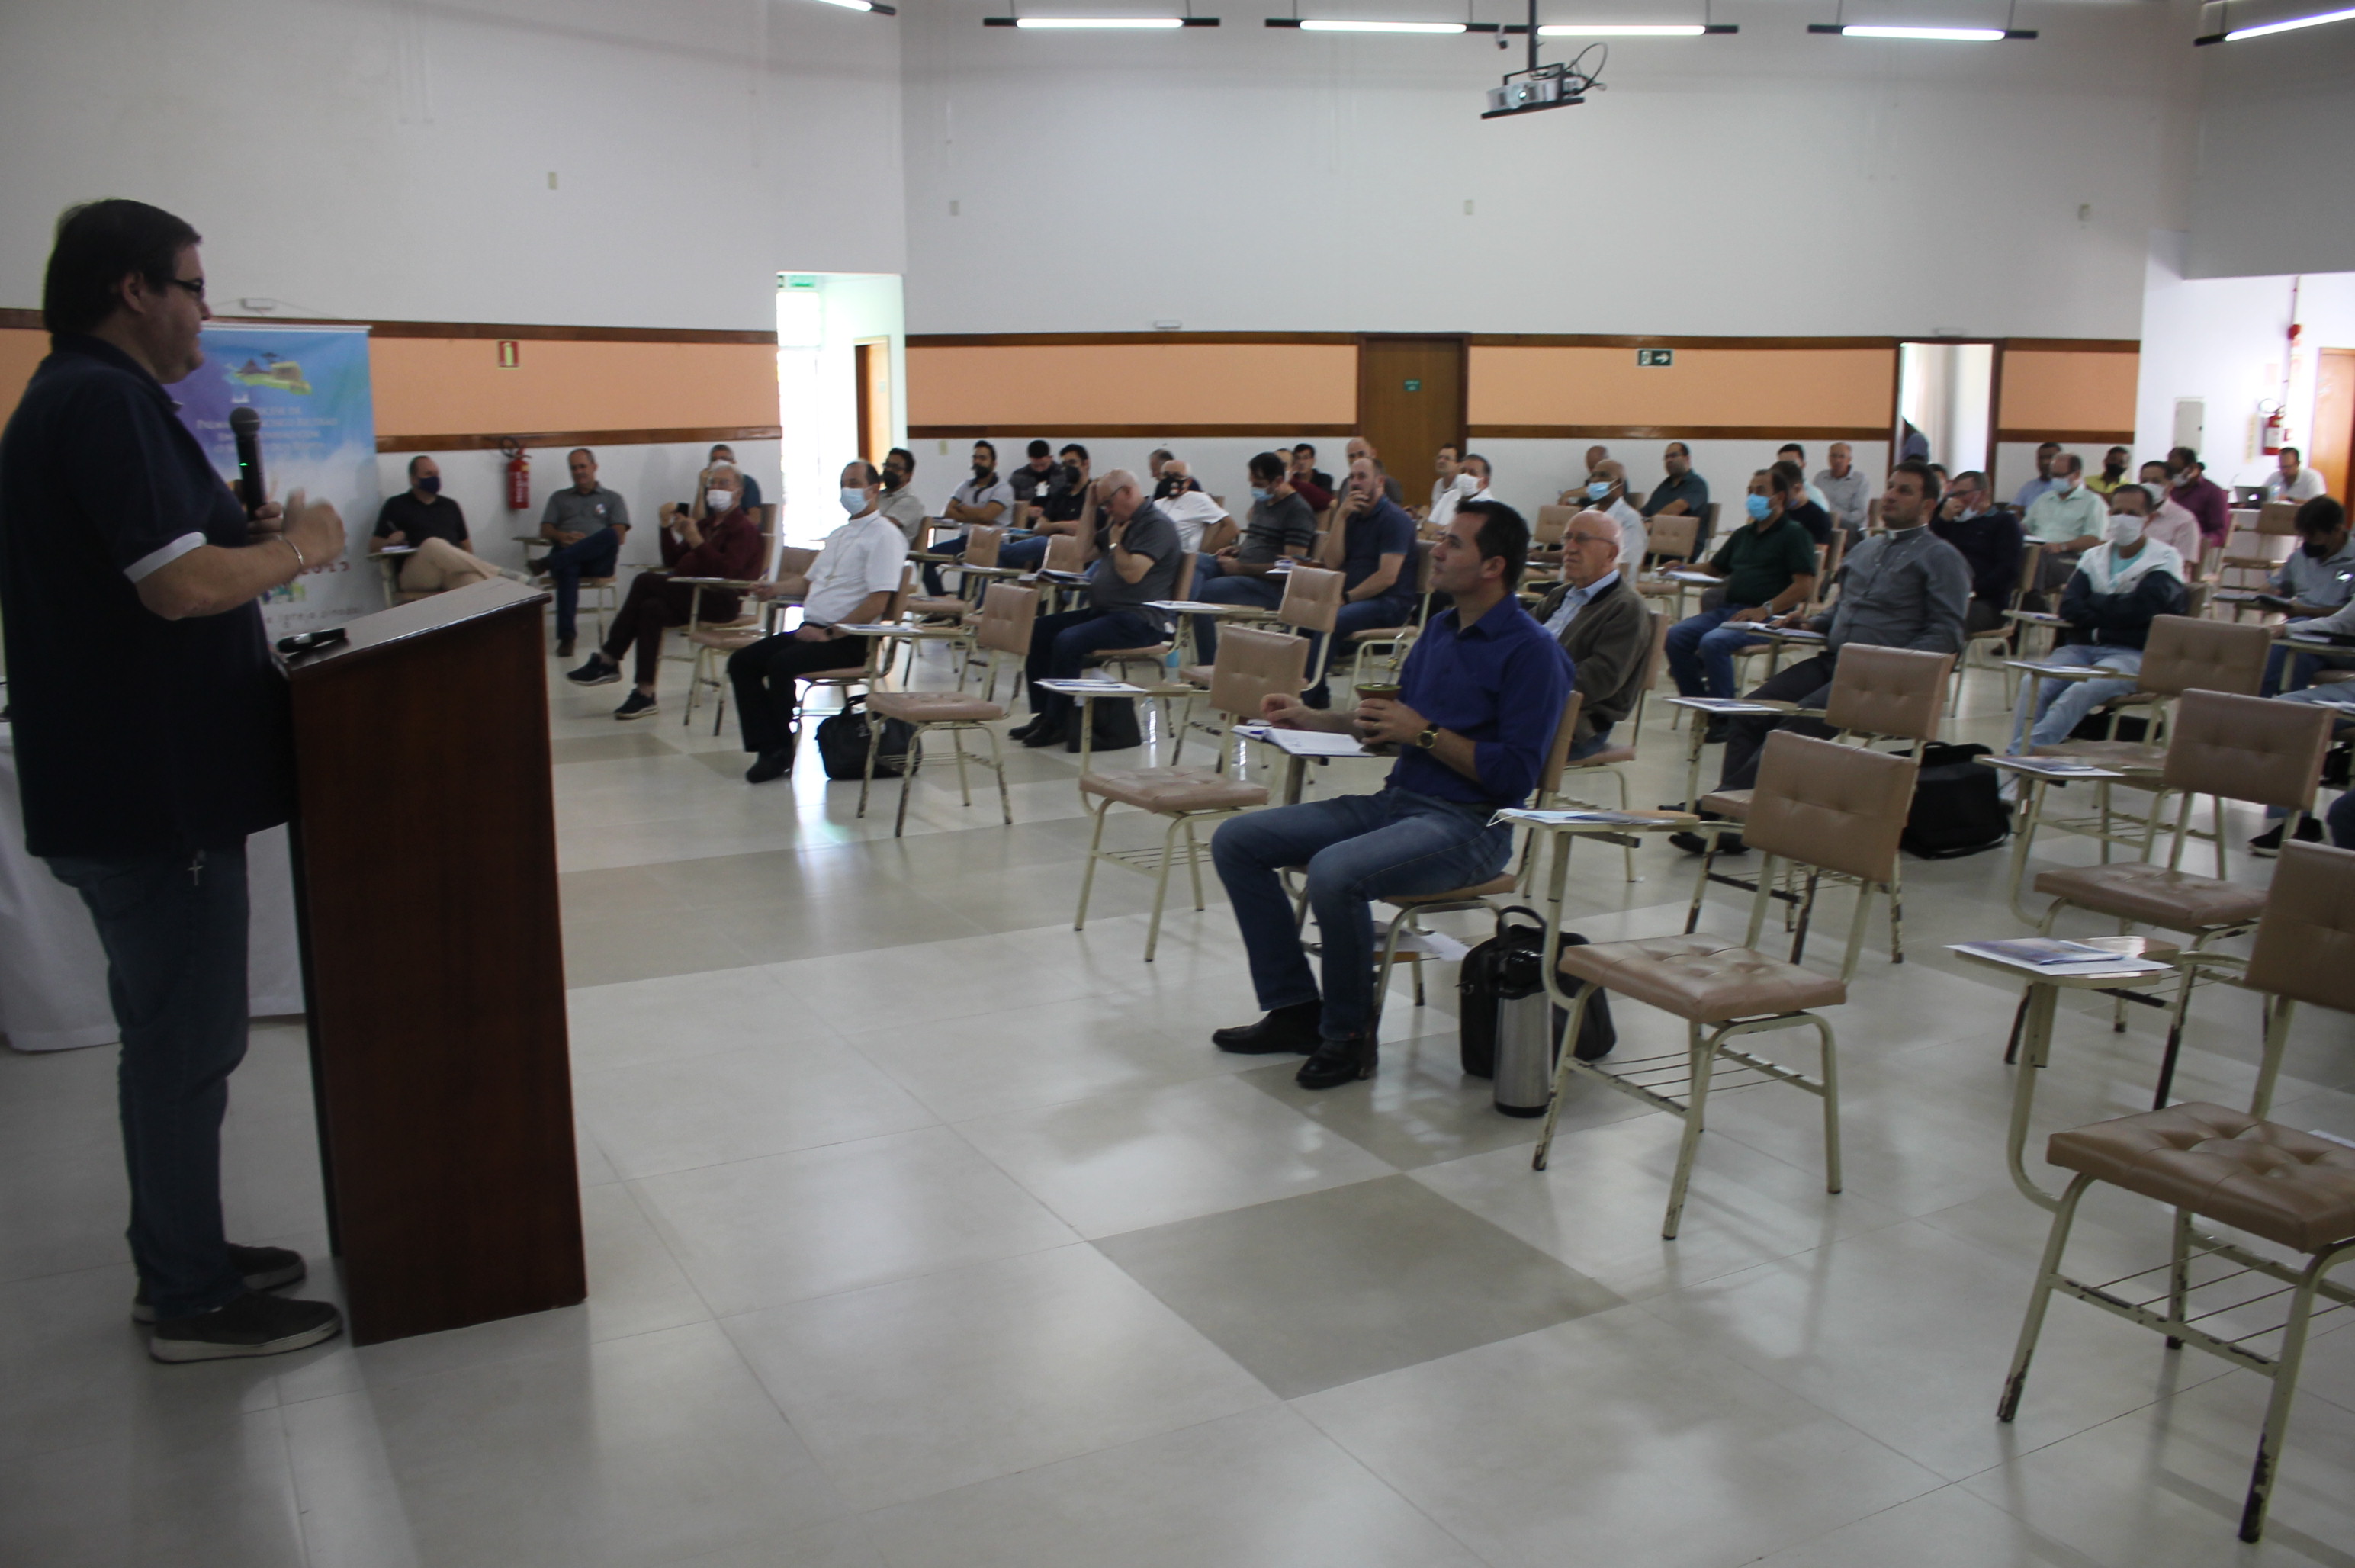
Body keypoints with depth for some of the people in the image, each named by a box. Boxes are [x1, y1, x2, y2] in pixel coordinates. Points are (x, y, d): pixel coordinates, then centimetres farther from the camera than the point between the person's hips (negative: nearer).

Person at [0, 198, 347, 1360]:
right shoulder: (106, 403, -17)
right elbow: (182, 584, -26)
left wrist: (256, 536, 8)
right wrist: (298, 546, -9)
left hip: (126, 782, 10)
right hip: (156, 788, -10)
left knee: (170, 1033, 18)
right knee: (187, 1041, 0)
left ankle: (180, 1260, 30)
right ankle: (193, 1301, 12)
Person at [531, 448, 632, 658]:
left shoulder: (612, 498, 23)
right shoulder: (559, 498, 30)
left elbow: (619, 535, 6)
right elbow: (545, 530, 17)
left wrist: (589, 542, -12)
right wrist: (562, 536, -8)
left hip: (598, 560, -1)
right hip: (567, 556, 1)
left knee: (609, 535, -37)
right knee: (568, 569, -40)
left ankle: (548, 562, -41)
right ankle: (566, 637, -49)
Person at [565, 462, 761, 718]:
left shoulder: (744, 528, -3)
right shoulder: (706, 524, 25)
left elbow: (726, 570, -19)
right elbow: (672, 561, 21)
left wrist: (696, 541, -25)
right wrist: (668, 527, 9)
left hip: (719, 601, -8)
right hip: (689, 596, 8)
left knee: (646, 581, -21)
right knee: (652, 609, -22)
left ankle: (607, 661, -15)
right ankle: (645, 695, -24)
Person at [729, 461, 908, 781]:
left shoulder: (884, 535, -6)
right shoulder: (839, 535, 23)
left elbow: (877, 603, -16)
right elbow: (812, 584, 30)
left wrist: (830, 633, -20)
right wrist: (776, 589, 9)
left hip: (849, 639, -9)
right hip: (812, 629, 9)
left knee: (781, 665, -29)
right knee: (741, 662, -5)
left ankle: (781, 750, -10)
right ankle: (769, 749, -11)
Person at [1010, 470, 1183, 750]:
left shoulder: (1157, 525, -12)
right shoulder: (1120, 521, 19)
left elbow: (1133, 573, -22)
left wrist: (1115, 542, -8)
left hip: (1138, 620, -11)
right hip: (1103, 611, 11)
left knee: (1068, 641, -29)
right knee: (1038, 630, 2)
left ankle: (1057, 722, -18)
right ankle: (1042, 713, 0)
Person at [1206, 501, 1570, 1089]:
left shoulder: (1531, 653, -12)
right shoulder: (1441, 627, 14)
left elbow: (1516, 774, -18)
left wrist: (1425, 733, -17)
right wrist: (1313, 718, 13)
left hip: (1469, 825, -9)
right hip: (1395, 800, 9)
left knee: (1335, 872, -35)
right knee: (1236, 841, 0)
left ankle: (1350, 1035, -12)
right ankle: (1296, 1009, 5)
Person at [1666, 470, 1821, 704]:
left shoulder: (1794, 533, 1)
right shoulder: (1743, 534, 25)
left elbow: (1805, 586, -10)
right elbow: (1714, 569, 30)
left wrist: (1764, 610, -20)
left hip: (1769, 617, -7)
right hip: (1727, 608, 8)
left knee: (1713, 642, -32)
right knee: (1676, 635, -15)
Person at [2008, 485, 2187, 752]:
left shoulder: (2164, 560, 3)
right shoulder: (2095, 557, 16)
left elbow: (2138, 608, -14)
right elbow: (2069, 608, 2)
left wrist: (2092, 604, 0)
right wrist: (2112, 614, -12)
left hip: (2134, 655, -4)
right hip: (2085, 648, 4)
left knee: (2081, 691, -34)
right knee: (2033, 684, -25)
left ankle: (2024, 752, -42)